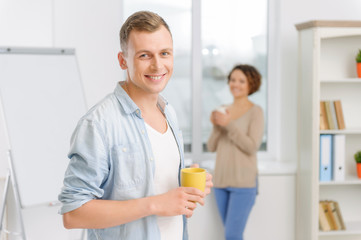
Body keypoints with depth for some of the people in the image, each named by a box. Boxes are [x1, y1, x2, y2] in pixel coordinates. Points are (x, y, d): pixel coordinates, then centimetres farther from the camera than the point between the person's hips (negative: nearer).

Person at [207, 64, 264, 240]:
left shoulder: (255, 111, -4)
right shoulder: (223, 110, 11)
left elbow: (252, 146, -13)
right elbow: (212, 147, 9)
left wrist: (228, 124, -18)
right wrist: (216, 126, -8)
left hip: (243, 182, -5)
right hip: (221, 180, 6)